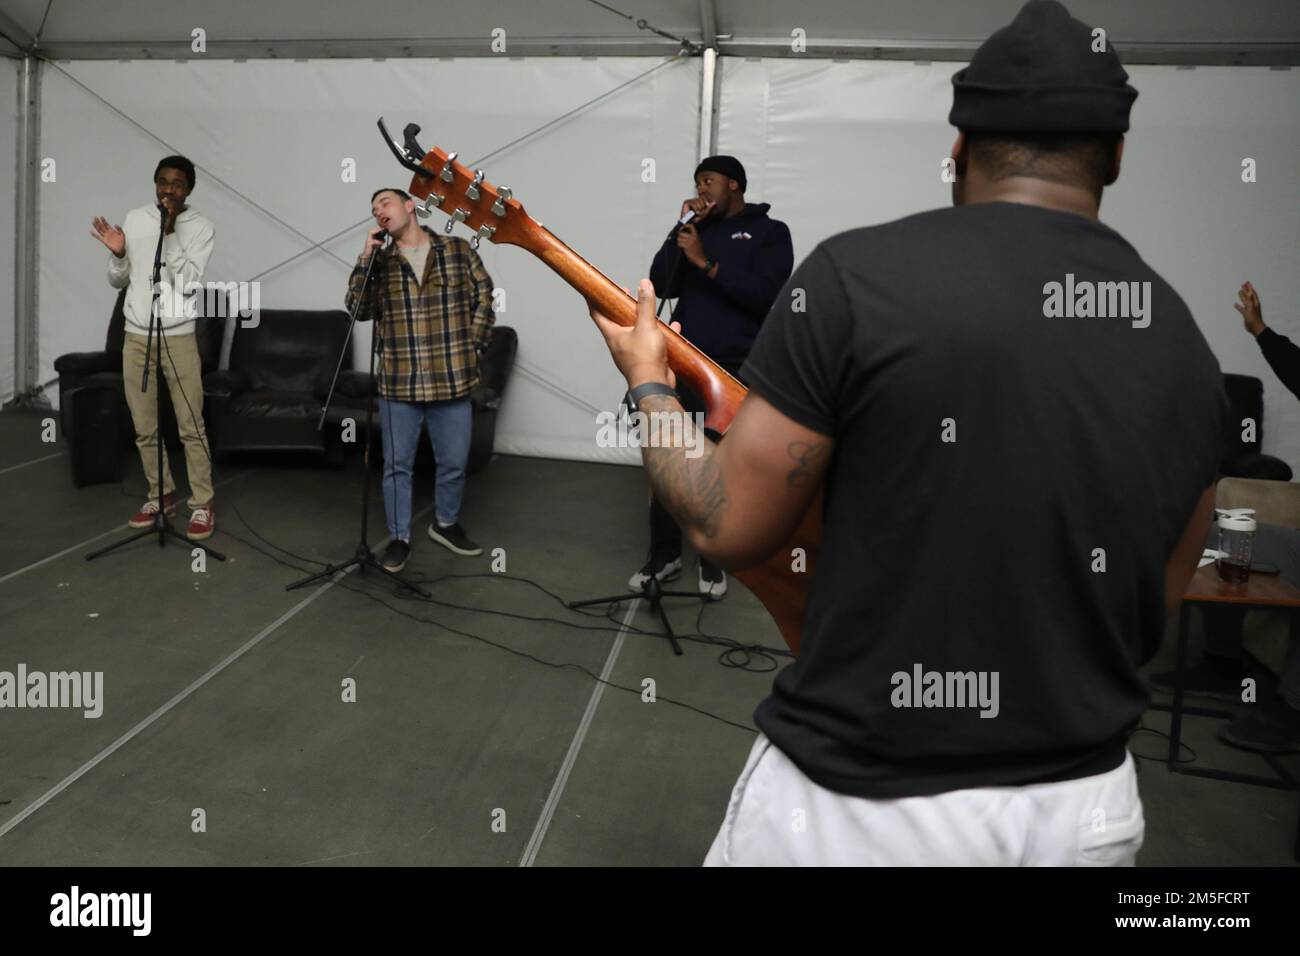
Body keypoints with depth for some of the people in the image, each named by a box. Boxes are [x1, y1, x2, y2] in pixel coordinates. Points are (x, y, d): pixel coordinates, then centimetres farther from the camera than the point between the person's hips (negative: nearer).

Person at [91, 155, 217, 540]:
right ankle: (161, 495, 24)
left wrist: (170, 233, -19)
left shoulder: (201, 227, -4)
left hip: (178, 338, -4)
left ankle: (203, 504, 6)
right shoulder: (134, 219, 7)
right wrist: (117, 254, -8)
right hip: (135, 338, 4)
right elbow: (118, 282, 11)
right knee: (144, 428, 9)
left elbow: (188, 282, -16)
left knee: (191, 427, -3)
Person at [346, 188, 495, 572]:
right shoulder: (380, 262, 7)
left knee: (454, 463, 11)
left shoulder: (458, 250, 2)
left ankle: (446, 524, 34)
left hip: (451, 381, -1)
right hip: (398, 384, 1)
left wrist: (472, 346, -1)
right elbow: (359, 310, -3)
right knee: (397, 466, 7)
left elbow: (485, 299, 5)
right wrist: (365, 260, -11)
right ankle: (399, 538, 21)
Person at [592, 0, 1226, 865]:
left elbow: (728, 528, -10)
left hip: (860, 804, -4)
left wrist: (648, 383, 7)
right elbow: (1150, 612, 8)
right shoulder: (1184, 343, -1)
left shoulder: (860, 275, -16)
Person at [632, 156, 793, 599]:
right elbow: (660, 285, 4)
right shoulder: (697, 230, 16)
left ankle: (713, 560, 16)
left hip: (737, 372, -3)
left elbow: (767, 294, -11)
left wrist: (708, 263, -16)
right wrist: (681, 227, -2)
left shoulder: (769, 232, 5)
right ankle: (664, 555, 12)